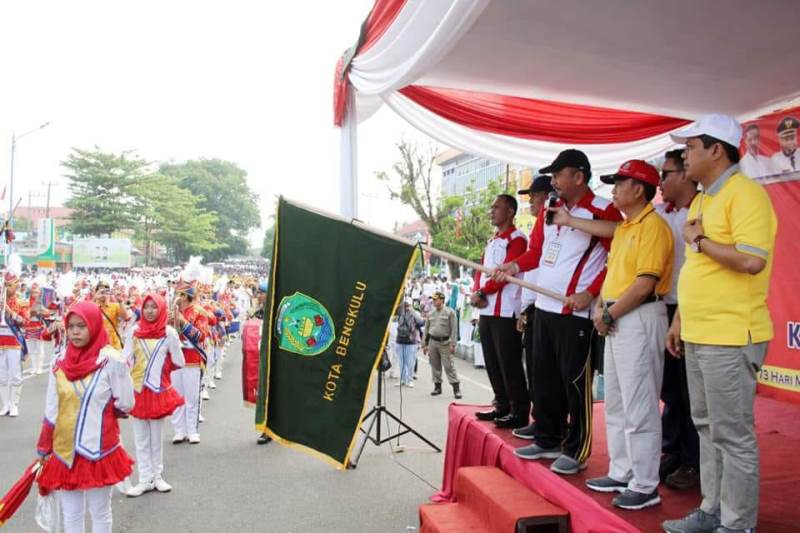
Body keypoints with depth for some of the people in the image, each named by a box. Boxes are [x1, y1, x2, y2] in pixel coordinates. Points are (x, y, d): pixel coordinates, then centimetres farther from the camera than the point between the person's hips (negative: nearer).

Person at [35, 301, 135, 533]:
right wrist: (44, 449, 10)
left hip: (98, 450, -4)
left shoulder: (112, 360, -13)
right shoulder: (60, 362, 1)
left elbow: (125, 404, -8)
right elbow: (51, 410, 7)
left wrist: (99, 411, 3)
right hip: (64, 451, 4)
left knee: (100, 513, 12)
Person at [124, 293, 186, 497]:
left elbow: (178, 362, 0)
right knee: (141, 439, 8)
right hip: (137, 389, 2)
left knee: (156, 438, 10)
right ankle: (145, 480, 15)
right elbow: (125, 359, -2)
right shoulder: (134, 331, -1)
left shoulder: (169, 333, -6)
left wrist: (160, 369, 6)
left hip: (158, 390, -1)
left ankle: (157, 476, 22)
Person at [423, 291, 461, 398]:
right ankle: (437, 386, 19)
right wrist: (424, 344, 13)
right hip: (432, 342, 5)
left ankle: (456, 388, -6)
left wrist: (452, 344, -13)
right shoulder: (430, 314, 12)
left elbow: (454, 329, -7)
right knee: (435, 366, 8)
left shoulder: (450, 312, -3)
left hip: (445, 343, -5)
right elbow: (426, 329, 17)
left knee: (449, 366, -9)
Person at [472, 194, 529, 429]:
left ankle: (520, 412, 1)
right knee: (492, 363, 12)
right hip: (486, 311, 9)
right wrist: (476, 293, -1)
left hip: (505, 312, -9)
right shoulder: (491, 241, 20)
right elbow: (481, 270, 16)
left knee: (509, 363, -6)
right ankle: (502, 406, 22)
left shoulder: (517, 239, -7)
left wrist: (482, 292, -14)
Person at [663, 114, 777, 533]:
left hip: (730, 337, -10)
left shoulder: (745, 193, -12)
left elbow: (751, 260, -25)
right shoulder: (702, 199, 17)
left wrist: (699, 240, -12)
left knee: (733, 434, 0)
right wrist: (680, 320, 20)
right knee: (708, 428, 16)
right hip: (698, 335, 10)